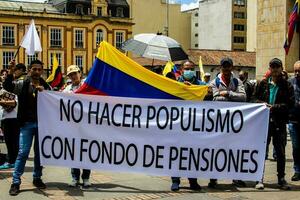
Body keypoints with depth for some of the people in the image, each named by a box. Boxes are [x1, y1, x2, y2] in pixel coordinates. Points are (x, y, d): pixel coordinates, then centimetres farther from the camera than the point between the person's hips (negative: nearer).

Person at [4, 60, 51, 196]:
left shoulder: (46, 86, 7)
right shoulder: (22, 84, 0)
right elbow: (7, 86, -15)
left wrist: (43, 92, -17)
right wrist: (11, 72, -31)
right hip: (27, 123, -2)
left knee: (40, 152, 11)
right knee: (23, 152, -4)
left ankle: (37, 178, 25)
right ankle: (15, 182, 2)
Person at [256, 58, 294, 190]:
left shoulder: (287, 85, 4)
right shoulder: (263, 83, 9)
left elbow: (291, 103, -5)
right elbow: (257, 99, 10)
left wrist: (275, 107, -14)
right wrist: (264, 104, -10)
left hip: (280, 122, -1)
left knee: (280, 152, 6)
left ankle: (281, 179, 17)